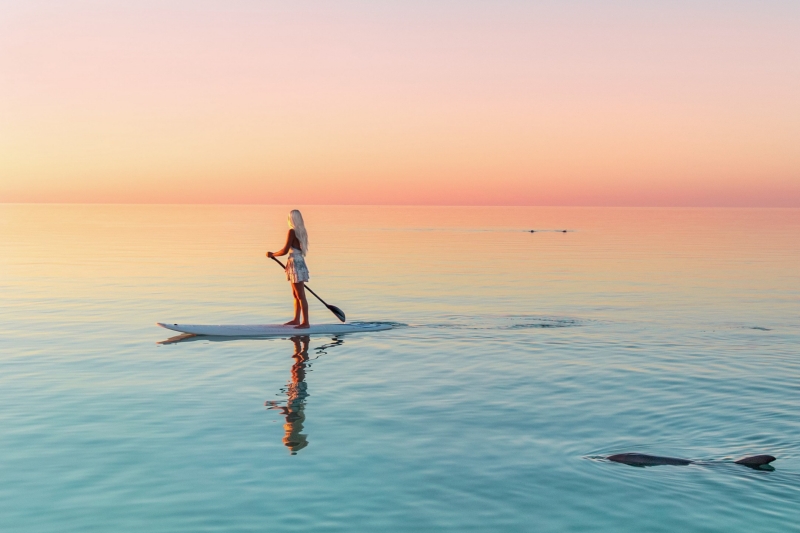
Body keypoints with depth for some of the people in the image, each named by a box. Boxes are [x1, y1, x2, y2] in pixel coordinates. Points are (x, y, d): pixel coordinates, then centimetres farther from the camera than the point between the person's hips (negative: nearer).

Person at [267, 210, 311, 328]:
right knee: (296, 295, 17)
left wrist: (272, 254, -3)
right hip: (300, 263, 9)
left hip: (296, 265, -9)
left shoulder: (292, 231, -15)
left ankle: (305, 322, -2)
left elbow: (285, 251, -18)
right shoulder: (301, 231, 9)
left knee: (300, 295, -5)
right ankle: (296, 319, 26)